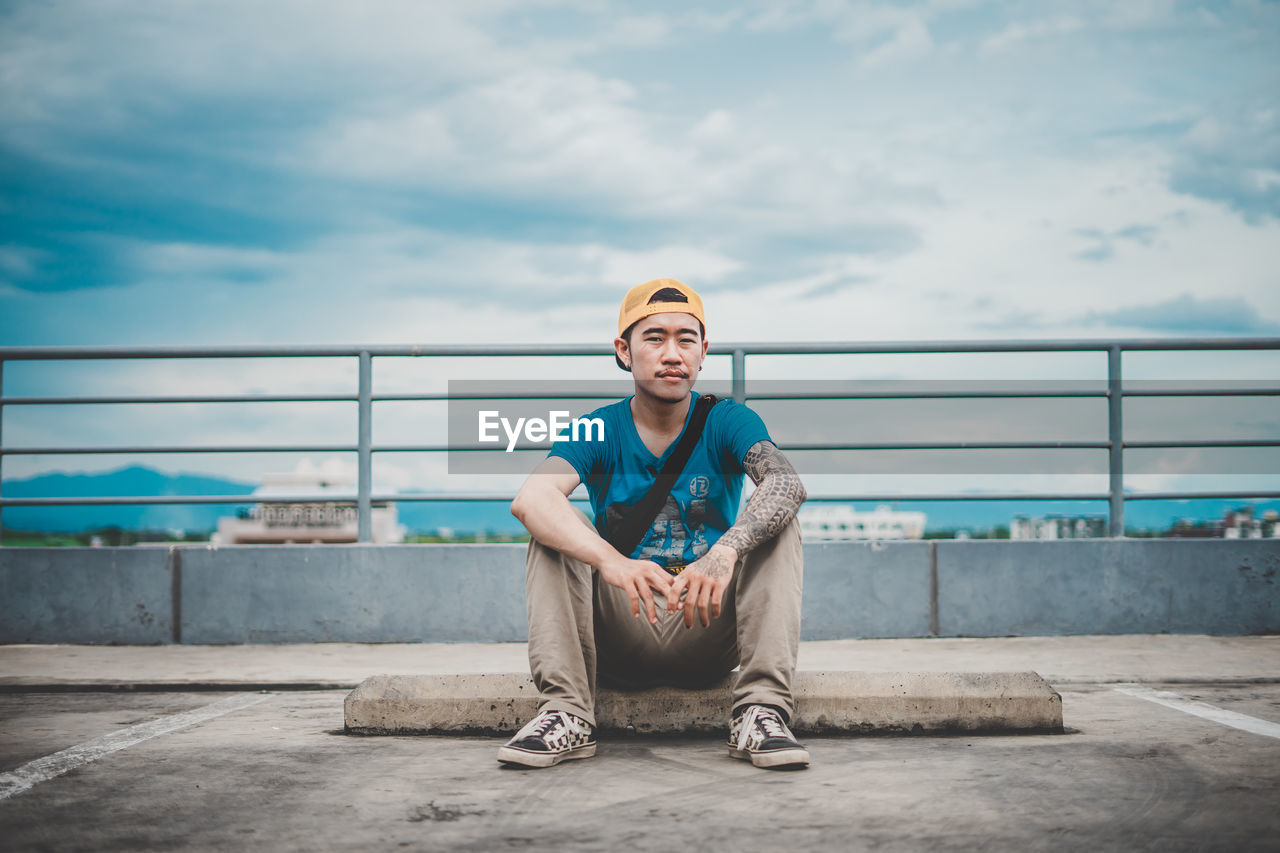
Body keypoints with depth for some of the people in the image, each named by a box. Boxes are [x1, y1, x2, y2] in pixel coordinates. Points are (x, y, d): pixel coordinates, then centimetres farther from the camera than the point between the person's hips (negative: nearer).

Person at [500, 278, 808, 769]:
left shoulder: (727, 422, -1)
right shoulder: (597, 431, -2)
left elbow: (786, 483, -24)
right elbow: (530, 498, -24)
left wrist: (726, 551, -46)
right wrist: (609, 560, -44)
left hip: (708, 632, 0)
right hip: (621, 634, 0)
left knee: (775, 520, -20)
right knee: (556, 528, -19)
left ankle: (762, 713, -31)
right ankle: (564, 714, -28)